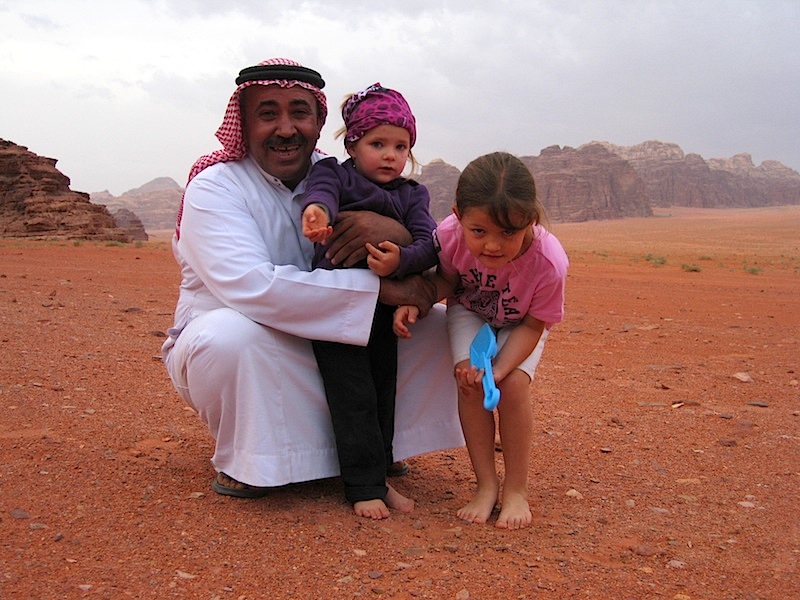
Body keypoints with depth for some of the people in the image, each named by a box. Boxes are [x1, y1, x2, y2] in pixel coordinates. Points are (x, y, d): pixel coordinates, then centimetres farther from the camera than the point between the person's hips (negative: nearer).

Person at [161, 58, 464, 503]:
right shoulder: (214, 187, -16)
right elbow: (252, 288, -34)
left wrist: (396, 232, -33)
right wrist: (380, 288, -34)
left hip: (327, 343, 5)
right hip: (220, 348, -4)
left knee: (436, 324, -3)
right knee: (232, 333, -38)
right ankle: (243, 462, -11)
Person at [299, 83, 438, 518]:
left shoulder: (412, 194, 11)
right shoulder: (335, 172, 2)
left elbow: (428, 245, -4)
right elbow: (322, 188, -23)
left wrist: (401, 261, -27)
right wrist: (316, 208, -48)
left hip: (385, 307, 4)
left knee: (384, 389, 10)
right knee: (353, 395, -6)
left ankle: (377, 476, 23)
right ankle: (364, 486, 3)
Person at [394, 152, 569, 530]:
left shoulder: (549, 264, -39)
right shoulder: (450, 235, -35)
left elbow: (531, 326, -22)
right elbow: (447, 279, -10)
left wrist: (500, 370, -36)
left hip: (519, 324, -1)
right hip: (470, 312, 2)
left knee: (514, 385, -20)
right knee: (469, 378, -19)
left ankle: (516, 489, -1)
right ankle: (486, 485, -4)